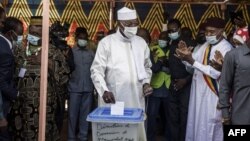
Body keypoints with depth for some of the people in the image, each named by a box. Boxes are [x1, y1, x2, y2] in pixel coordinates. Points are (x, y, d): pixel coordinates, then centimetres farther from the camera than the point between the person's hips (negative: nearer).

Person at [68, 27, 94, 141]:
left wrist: (95, 86, 3)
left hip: (88, 88, 2)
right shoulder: (71, 52, 0)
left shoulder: (91, 53, 8)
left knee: (85, 113, 8)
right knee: (73, 114, 3)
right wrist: (66, 85, -7)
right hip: (75, 88, -2)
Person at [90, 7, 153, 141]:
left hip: (136, 99, 3)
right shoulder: (106, 42, -3)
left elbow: (146, 67, 20)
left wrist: (146, 82, 2)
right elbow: (97, 70, -5)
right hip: (113, 99, -3)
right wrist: (104, 90, -18)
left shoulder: (141, 42, 10)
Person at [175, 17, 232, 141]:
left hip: (212, 94, -7)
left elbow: (217, 72, -26)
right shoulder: (205, 45, 10)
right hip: (198, 91, 8)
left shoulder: (226, 48, -16)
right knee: (195, 123, 18)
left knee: (209, 127, 4)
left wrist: (192, 61, -30)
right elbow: (192, 62, 2)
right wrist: (186, 55, -21)